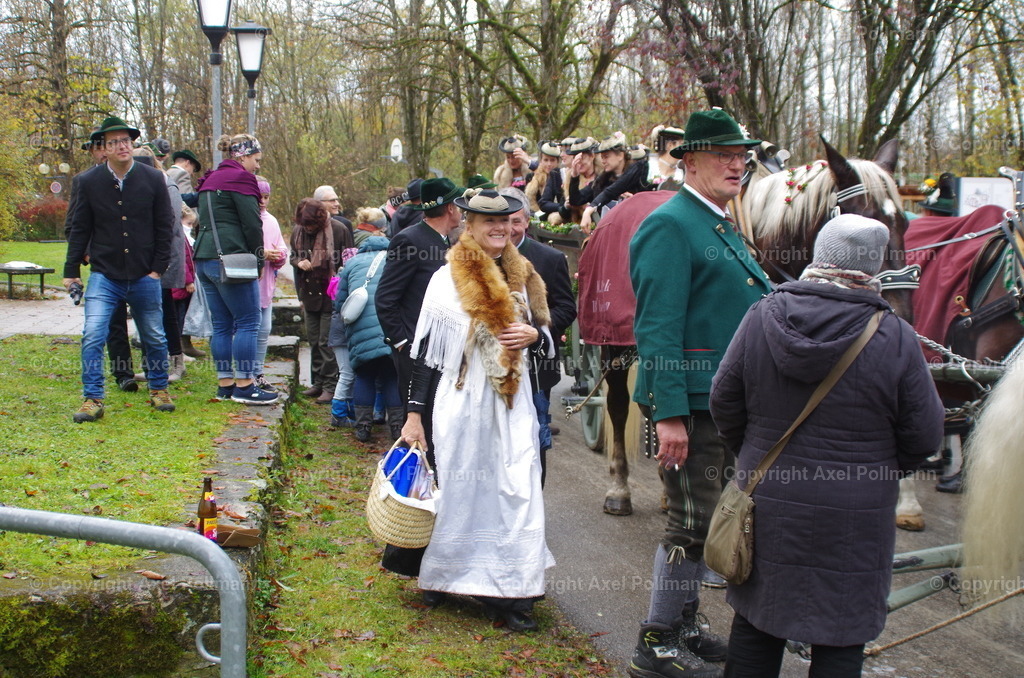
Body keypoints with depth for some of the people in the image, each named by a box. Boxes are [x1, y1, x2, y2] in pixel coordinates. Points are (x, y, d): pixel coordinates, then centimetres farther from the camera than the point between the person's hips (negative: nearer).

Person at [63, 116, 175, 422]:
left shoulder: (153, 179, -1)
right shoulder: (89, 182, 0)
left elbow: (165, 227, 2)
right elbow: (79, 230, 4)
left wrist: (158, 268, -3)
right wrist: (71, 271, 2)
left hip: (144, 278, 1)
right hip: (104, 276, 0)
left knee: (155, 338, 10)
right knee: (92, 336, -11)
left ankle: (158, 390, 29)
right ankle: (92, 400, -3)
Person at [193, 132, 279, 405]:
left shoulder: (210, 181, 22)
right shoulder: (240, 179, -6)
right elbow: (252, 224, -12)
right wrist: (258, 258, 0)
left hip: (204, 258, 9)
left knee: (222, 324, 11)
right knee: (248, 322, -5)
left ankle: (225, 384, 14)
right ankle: (244, 386, -5)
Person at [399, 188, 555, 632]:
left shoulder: (521, 278, 9)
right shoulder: (447, 279, -2)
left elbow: (547, 339, 17)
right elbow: (426, 352, -2)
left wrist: (533, 335, -7)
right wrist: (414, 414, -5)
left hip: (511, 407, 3)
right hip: (460, 404, -3)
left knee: (517, 493, -5)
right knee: (458, 491, 5)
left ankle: (507, 593, 0)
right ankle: (444, 576, 24)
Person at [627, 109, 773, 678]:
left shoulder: (723, 228, 17)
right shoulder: (671, 226, -14)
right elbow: (659, 327, -21)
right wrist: (670, 415, -25)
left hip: (729, 399, 10)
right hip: (691, 401, -10)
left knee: (705, 518, 17)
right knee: (692, 522, -3)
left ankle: (685, 625, 30)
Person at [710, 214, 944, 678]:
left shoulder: (762, 317, -6)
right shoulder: (895, 336, -13)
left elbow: (724, 401, 1)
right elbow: (923, 436, -7)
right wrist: (880, 471, 11)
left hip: (767, 503, 3)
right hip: (854, 518, -3)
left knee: (756, 624, 18)